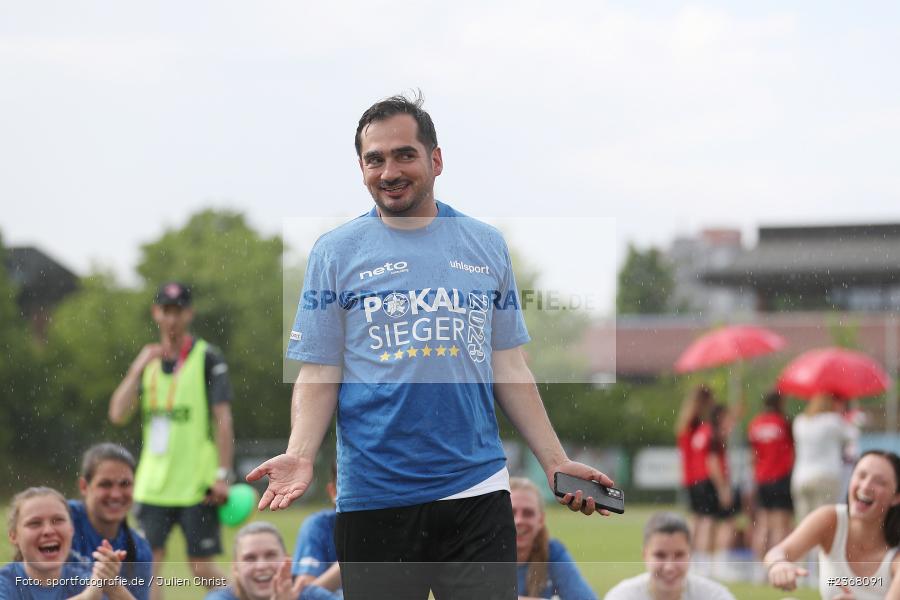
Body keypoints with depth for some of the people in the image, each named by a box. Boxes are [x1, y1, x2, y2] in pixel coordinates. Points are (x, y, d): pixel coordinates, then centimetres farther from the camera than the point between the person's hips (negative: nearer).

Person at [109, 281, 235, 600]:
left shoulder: (207, 358, -3)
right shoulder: (149, 361, 12)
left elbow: (223, 418, -7)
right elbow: (118, 415, 2)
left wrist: (223, 475, -14)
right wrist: (138, 368, -9)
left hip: (197, 486, -4)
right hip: (152, 485, 4)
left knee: (202, 567, -3)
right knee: (150, 563, -3)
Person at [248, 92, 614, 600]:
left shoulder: (487, 247, 10)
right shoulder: (336, 253, 3)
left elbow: (509, 369, 14)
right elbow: (319, 375, 1)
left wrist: (556, 461, 9)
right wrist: (301, 455, -15)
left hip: (479, 491, 2)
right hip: (374, 497, -2)